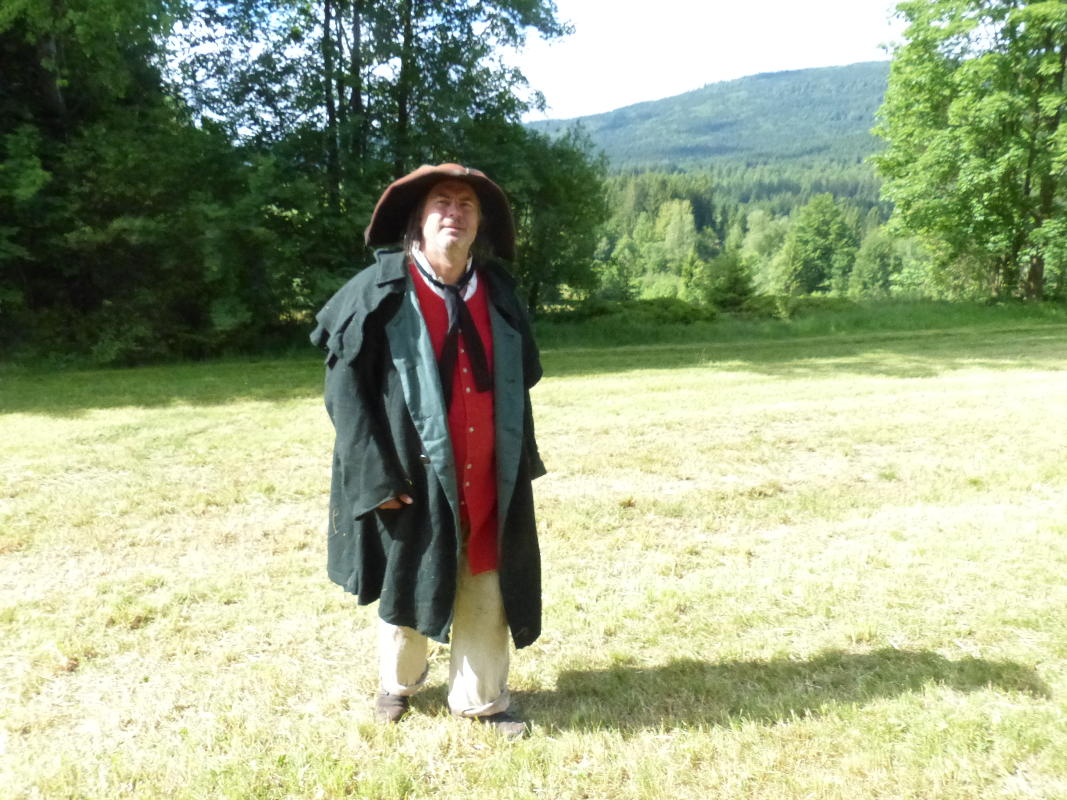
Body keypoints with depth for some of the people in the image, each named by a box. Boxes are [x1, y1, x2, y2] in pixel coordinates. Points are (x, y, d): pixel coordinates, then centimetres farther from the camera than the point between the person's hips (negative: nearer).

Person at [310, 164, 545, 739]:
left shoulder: (497, 291, 3)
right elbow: (344, 383, -11)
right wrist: (377, 473, -15)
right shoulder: (380, 290, -11)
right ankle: (399, 681, 45)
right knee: (407, 583, 17)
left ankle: (481, 698, 34)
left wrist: (522, 462, 10)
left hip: (486, 477, 3)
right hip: (413, 475, -3)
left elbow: (520, 382, 12)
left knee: (484, 591, 12)